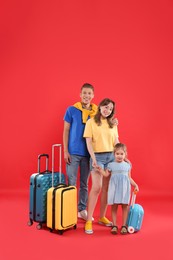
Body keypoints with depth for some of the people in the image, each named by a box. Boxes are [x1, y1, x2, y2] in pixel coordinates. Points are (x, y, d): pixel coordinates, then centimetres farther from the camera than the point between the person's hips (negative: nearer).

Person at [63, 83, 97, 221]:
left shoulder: (97, 112, 3)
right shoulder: (71, 110, -2)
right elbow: (66, 131, 0)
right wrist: (65, 151, -5)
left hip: (88, 153, 2)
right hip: (73, 152, -2)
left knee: (84, 183, 12)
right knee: (71, 183, 2)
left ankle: (82, 210, 24)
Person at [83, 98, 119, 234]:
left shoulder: (113, 124, 13)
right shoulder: (91, 122, 0)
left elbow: (116, 142, 12)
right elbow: (88, 142, -5)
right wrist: (94, 159, -14)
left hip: (111, 156, 5)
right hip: (98, 156, -4)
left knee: (106, 188, 6)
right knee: (96, 188, -13)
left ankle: (102, 217, 20)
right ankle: (89, 221, -5)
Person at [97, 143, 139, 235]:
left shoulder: (127, 165, 7)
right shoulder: (111, 165, 4)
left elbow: (129, 177, 12)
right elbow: (106, 174, 6)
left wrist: (135, 185, 4)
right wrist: (100, 170, -8)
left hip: (124, 188, 1)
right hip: (114, 188, 0)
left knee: (125, 206, 2)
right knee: (114, 206, 2)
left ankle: (124, 226, 13)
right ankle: (114, 225, 12)